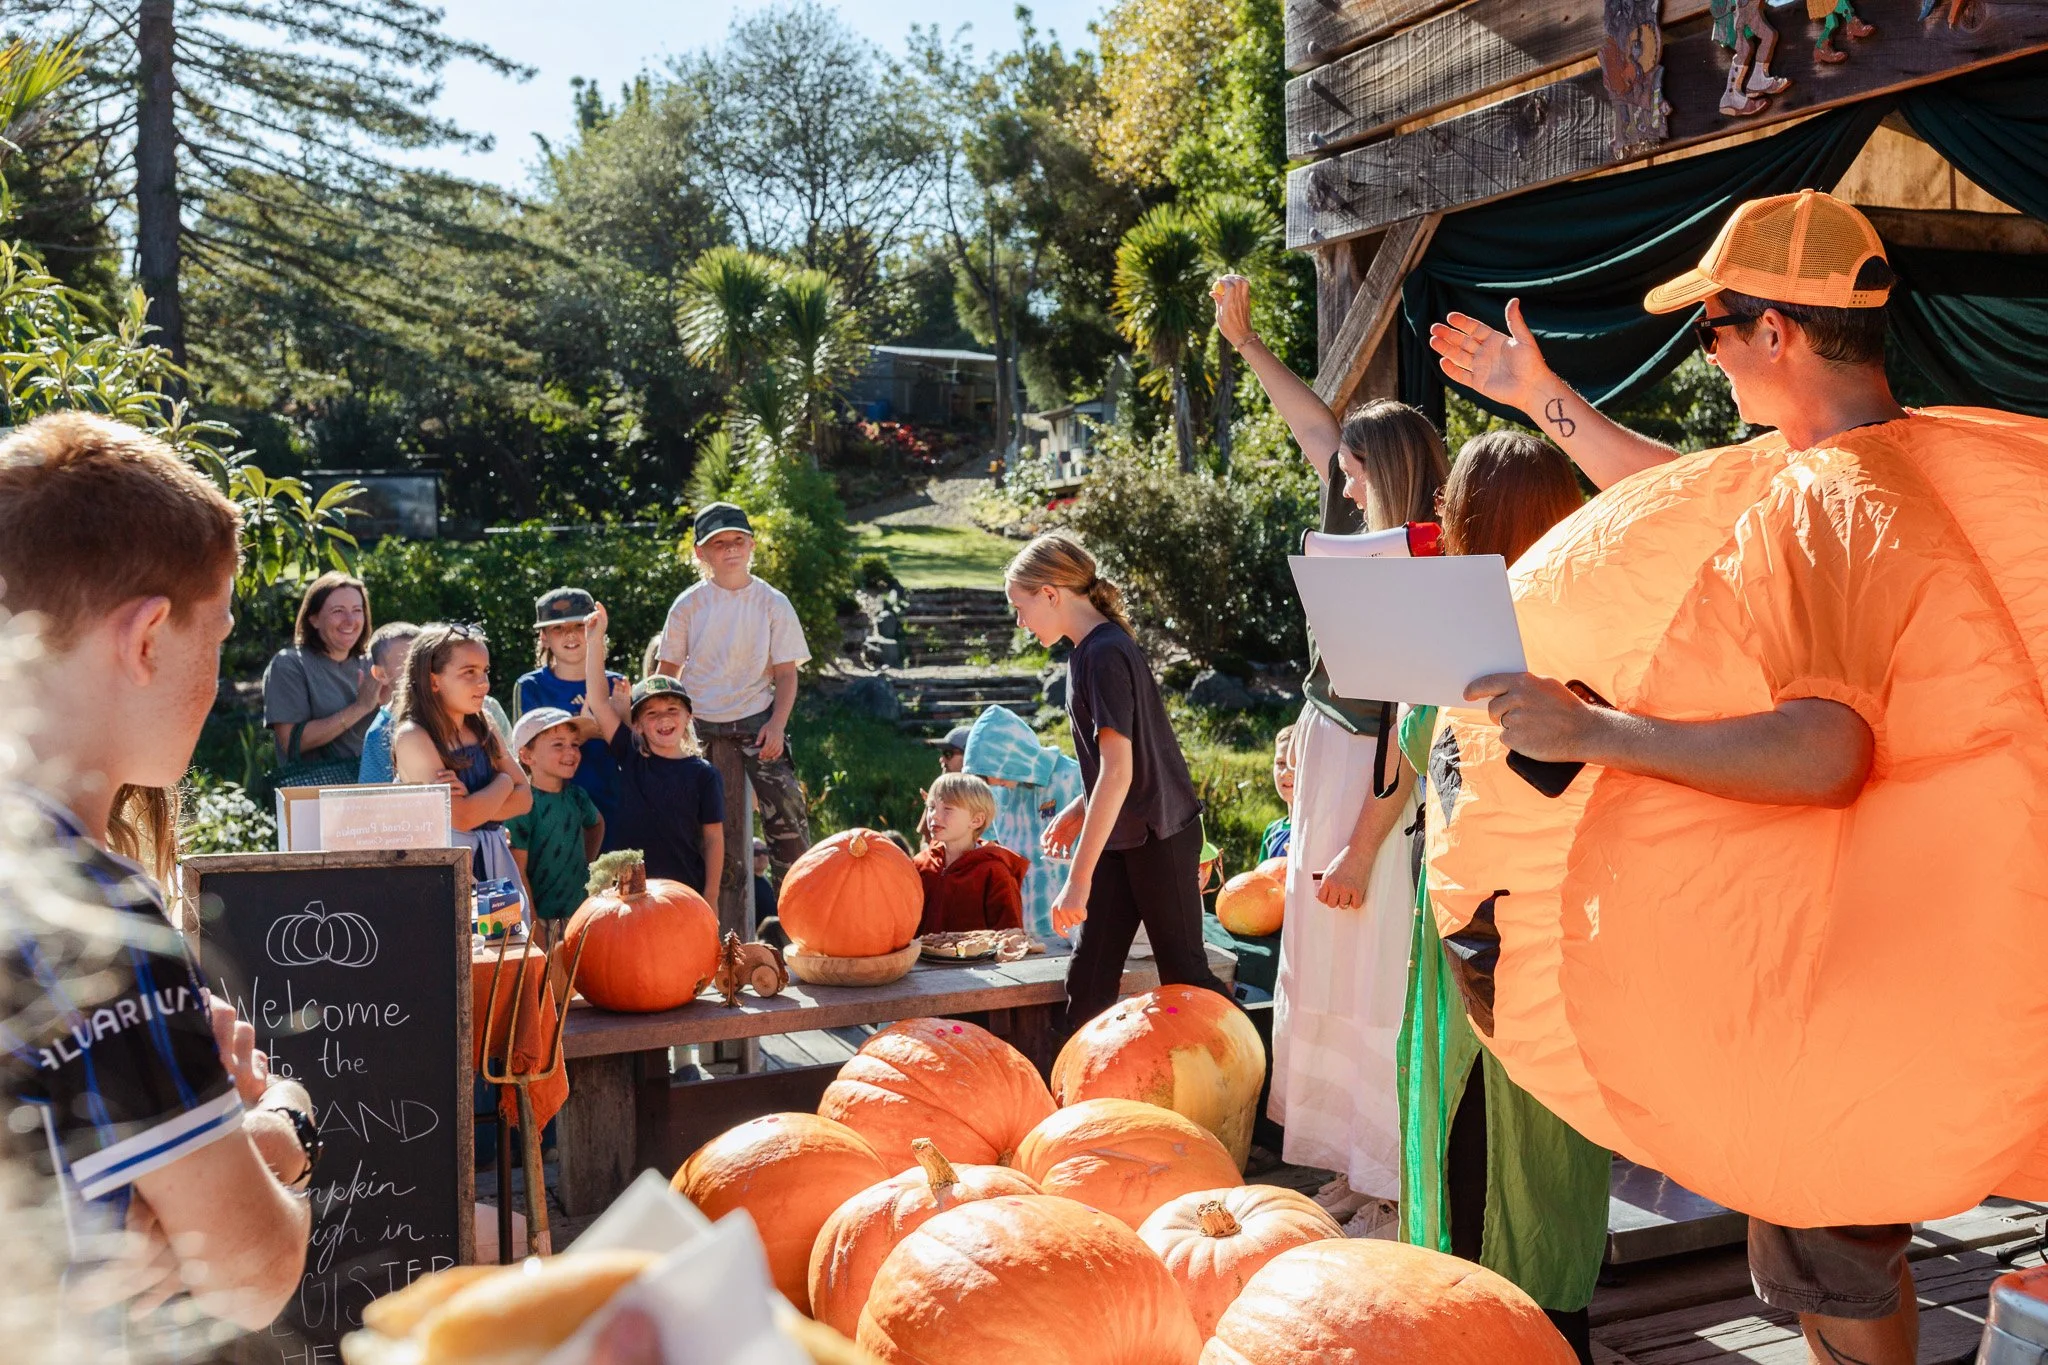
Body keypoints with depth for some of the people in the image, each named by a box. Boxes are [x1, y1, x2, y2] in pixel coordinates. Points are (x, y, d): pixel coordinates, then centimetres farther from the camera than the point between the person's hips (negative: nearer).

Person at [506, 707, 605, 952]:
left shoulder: (576, 796, 6)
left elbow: (596, 824, 29)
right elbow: (518, 872, -14)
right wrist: (533, 927, -15)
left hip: (581, 911, 6)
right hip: (543, 921, -6)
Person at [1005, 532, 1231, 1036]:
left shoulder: (1105, 654, -21)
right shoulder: (1093, 649, 8)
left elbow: (1119, 771, -26)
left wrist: (1079, 878, -26)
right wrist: (1079, 810, 19)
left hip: (1158, 838, -9)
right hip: (1121, 836, 9)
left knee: (1184, 976, 1)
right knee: (1088, 981, 7)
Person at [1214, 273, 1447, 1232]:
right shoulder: (1368, 539, 5)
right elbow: (1317, 428, 18)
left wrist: (1362, 849, -20)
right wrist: (1244, 341, 24)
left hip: (1377, 794, -9)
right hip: (1329, 769, 9)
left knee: (1372, 990, -2)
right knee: (1323, 982, 14)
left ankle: (1392, 1191, 10)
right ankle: (1355, 1167, 26)